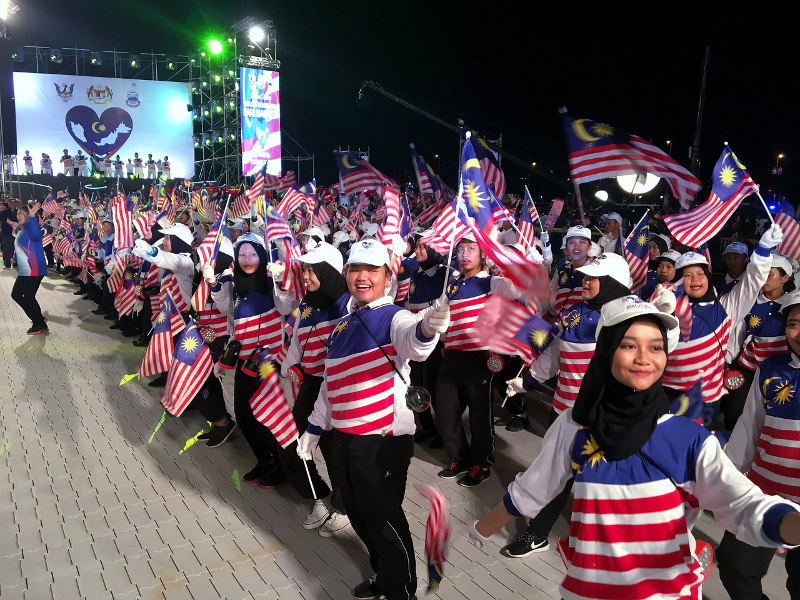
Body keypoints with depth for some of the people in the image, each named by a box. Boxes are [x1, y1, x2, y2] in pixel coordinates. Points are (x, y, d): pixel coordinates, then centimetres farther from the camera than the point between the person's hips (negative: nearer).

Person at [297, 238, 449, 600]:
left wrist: (427, 328, -59)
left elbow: (411, 339, -36)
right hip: (342, 439, 8)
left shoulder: (394, 317, -10)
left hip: (383, 440, -7)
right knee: (359, 516, 20)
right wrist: (314, 428, 22)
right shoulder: (344, 325, 12)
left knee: (384, 520, 3)